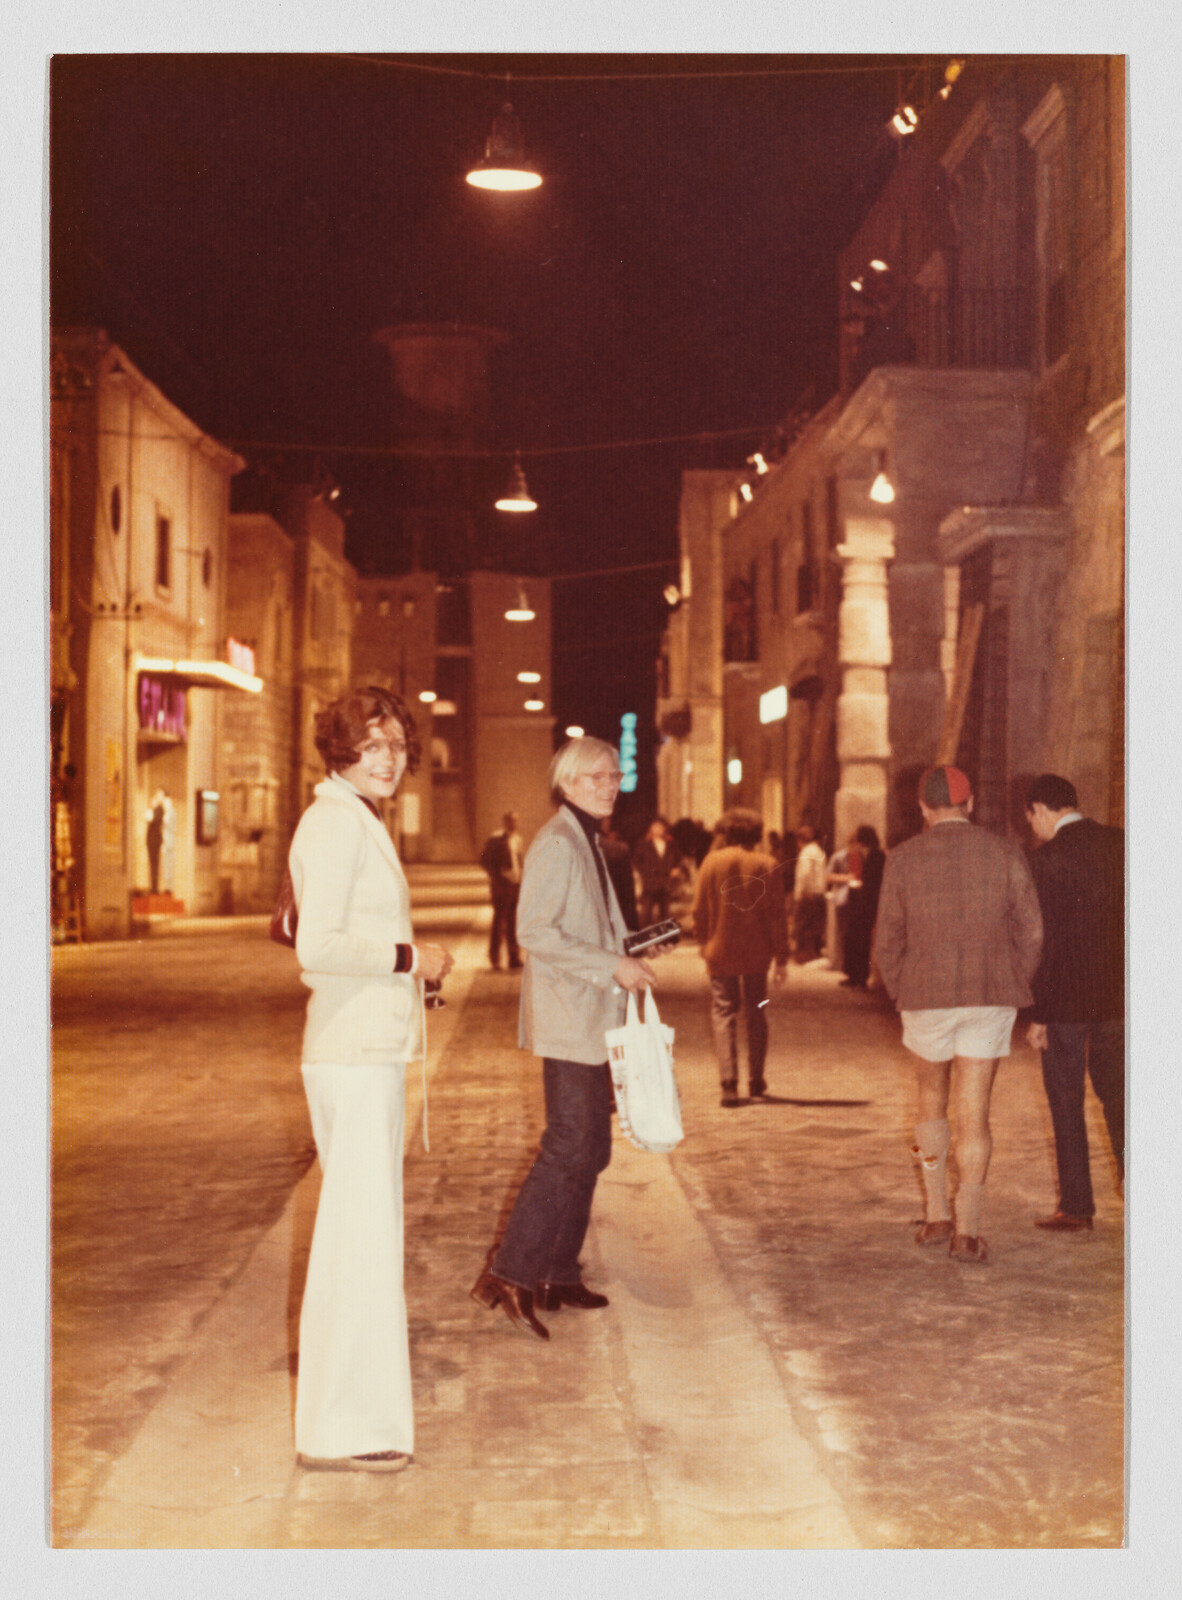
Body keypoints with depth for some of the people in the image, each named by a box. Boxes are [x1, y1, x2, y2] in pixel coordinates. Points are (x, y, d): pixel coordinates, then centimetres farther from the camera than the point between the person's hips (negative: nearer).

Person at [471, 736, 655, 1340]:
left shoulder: (585, 842, 17)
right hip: (566, 1020, -10)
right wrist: (612, 966, -19)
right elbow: (535, 932, -21)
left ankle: (558, 1275, 17)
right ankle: (509, 1274, -9)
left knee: (589, 1147, 11)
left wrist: (625, 956, 11)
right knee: (571, 1145, -13)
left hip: (589, 1022, 10)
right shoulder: (556, 843, -13)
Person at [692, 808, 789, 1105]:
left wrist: (703, 942, 14)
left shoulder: (712, 862, -4)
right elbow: (778, 915, -3)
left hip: (720, 951, -1)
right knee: (756, 1015, 15)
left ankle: (729, 1083, -10)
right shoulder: (767, 866, -4)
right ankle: (756, 1081, 21)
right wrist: (781, 957, 2)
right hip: (757, 954, 1)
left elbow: (700, 910, 0)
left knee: (723, 1014, 2)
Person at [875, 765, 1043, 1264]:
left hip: (926, 997, 0)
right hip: (990, 997, 0)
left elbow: (888, 941, 2)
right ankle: (967, 1230, 0)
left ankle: (936, 1215, 20)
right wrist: (1011, 989, 12)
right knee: (975, 1113, 3)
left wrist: (901, 997, 13)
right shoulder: (1005, 853, 0)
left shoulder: (903, 858, 0)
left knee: (932, 1101, 20)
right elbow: (1031, 932, 0)